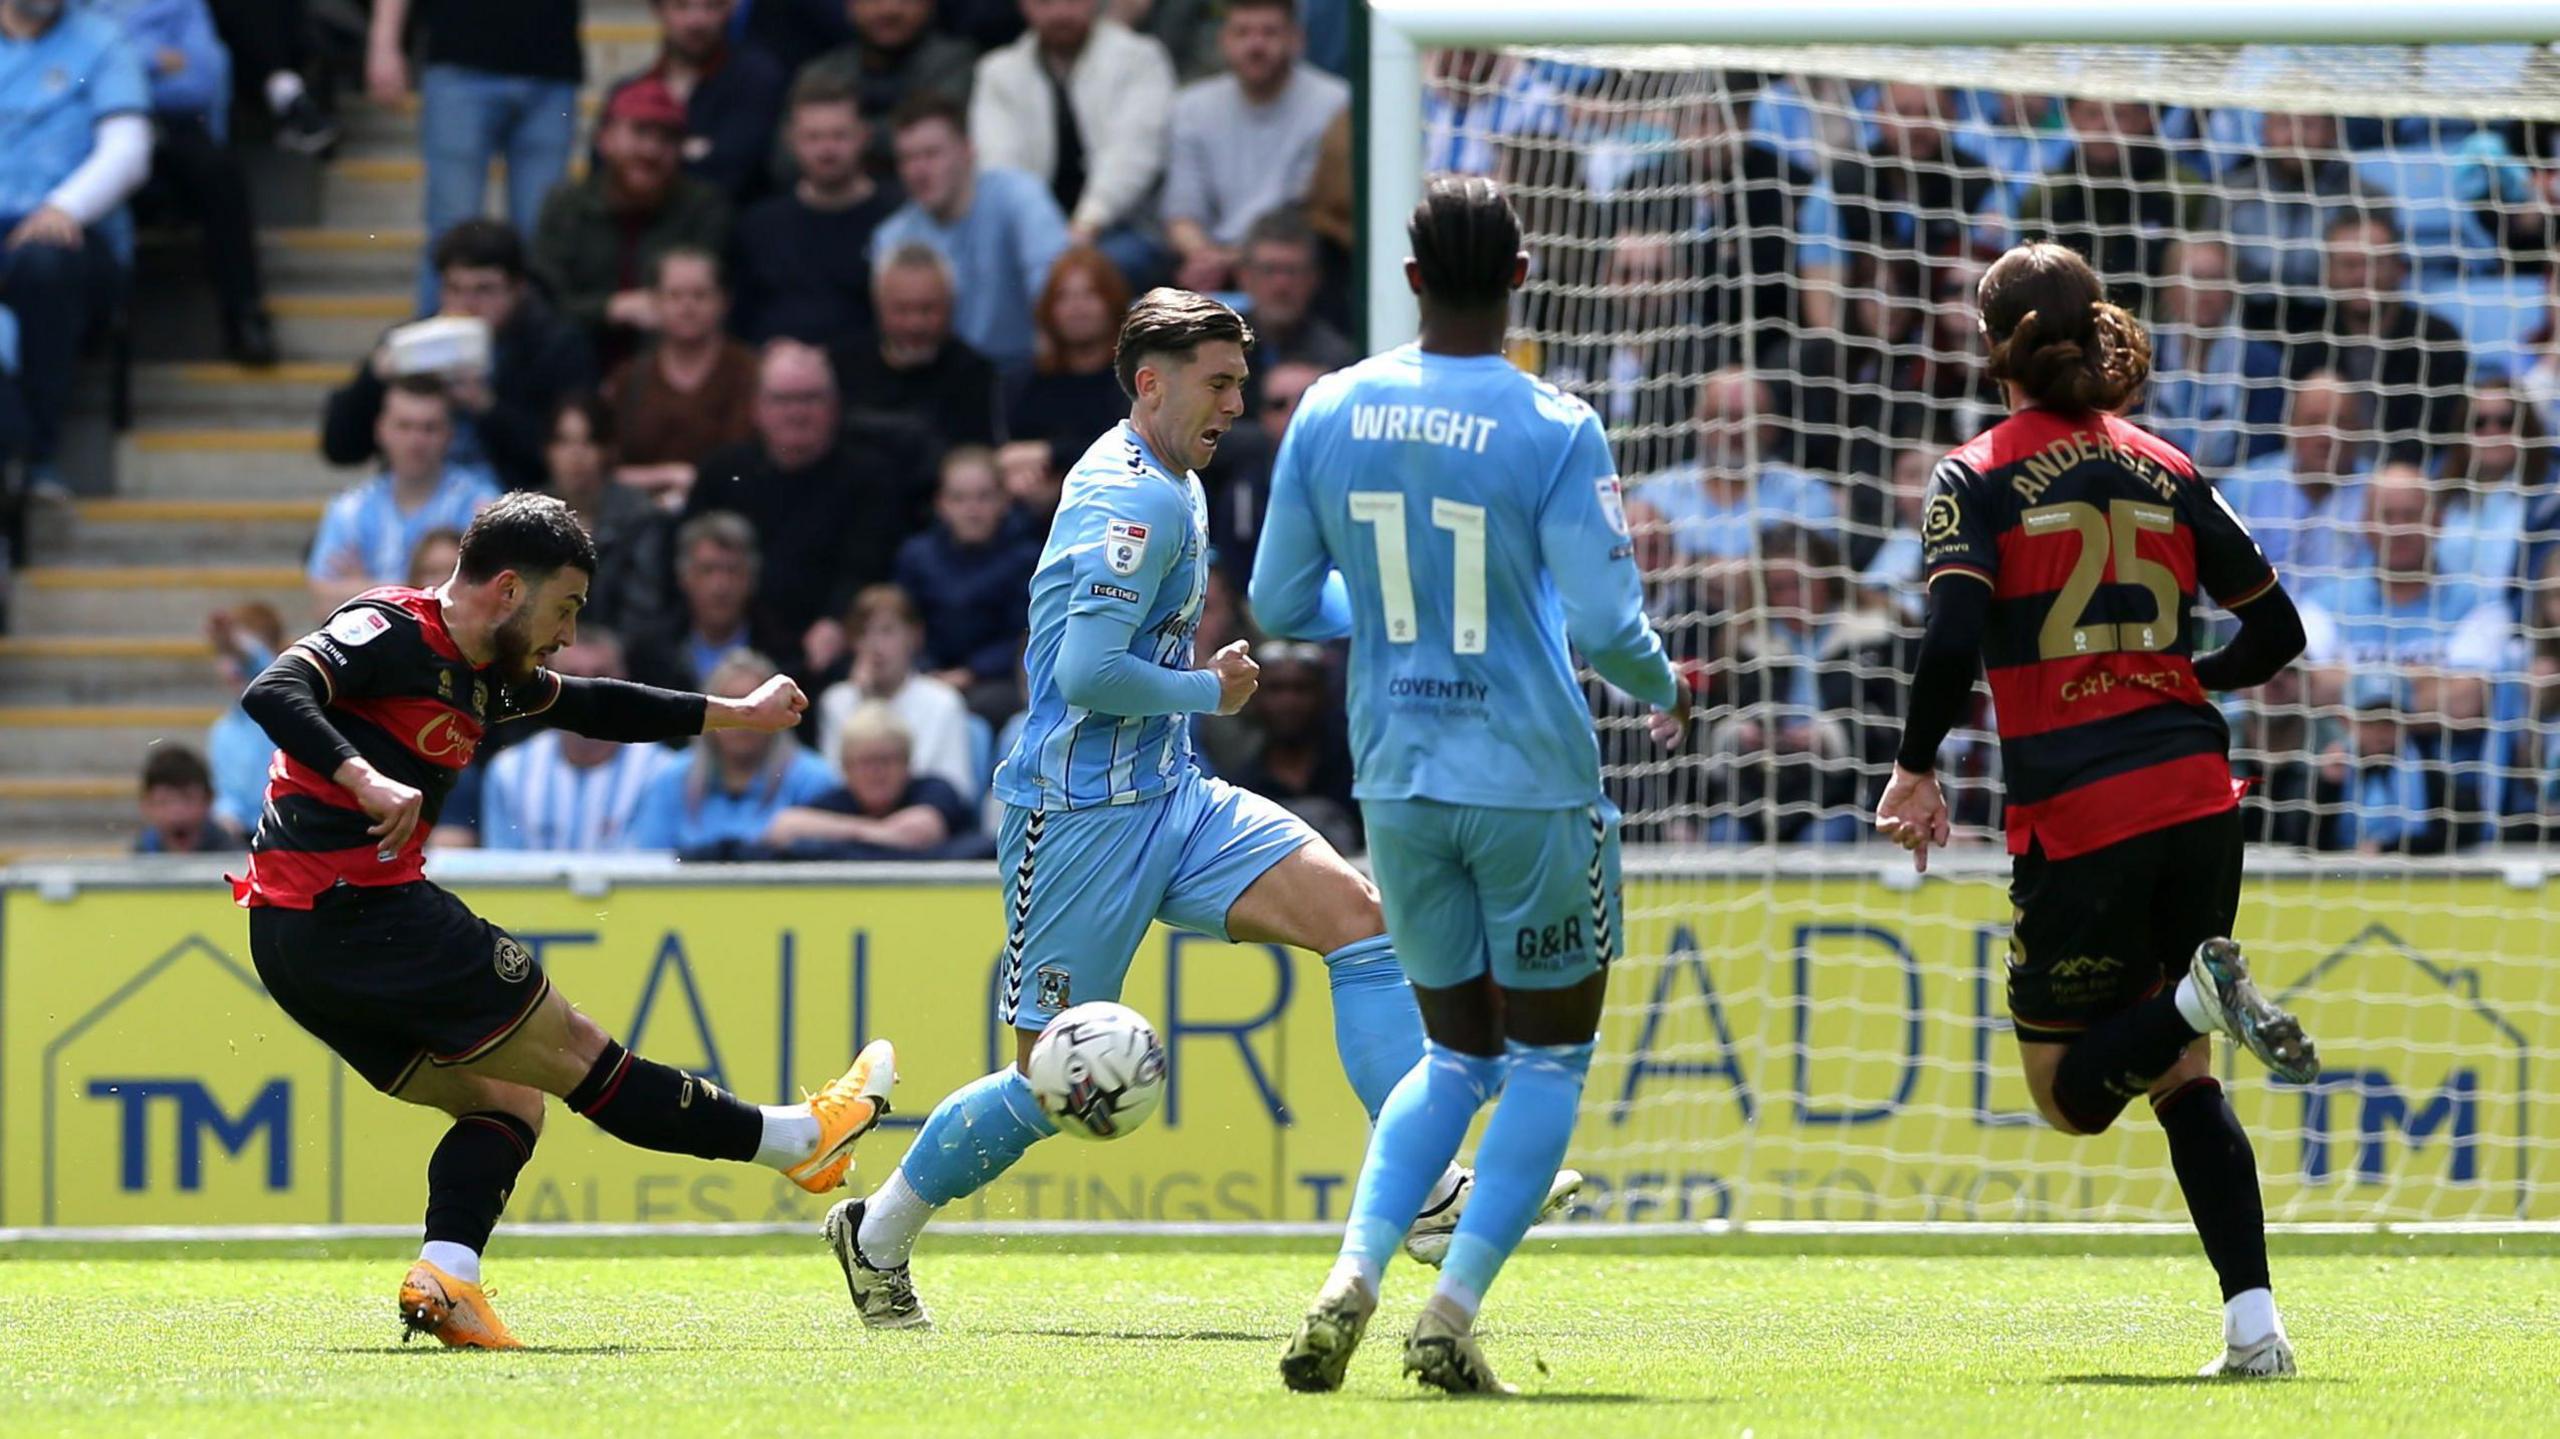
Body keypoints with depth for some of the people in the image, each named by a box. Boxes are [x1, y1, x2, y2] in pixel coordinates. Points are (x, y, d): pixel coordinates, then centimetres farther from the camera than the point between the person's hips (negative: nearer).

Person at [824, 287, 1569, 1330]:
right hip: (1083, 812, -9)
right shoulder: (1139, 500, -16)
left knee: (1354, 911, -10)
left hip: (1169, 799, 9)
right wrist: (1210, 693, -11)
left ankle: (1428, 1191, -16)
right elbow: (1087, 672, -24)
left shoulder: (1160, 486, 17)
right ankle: (878, 1233, 19)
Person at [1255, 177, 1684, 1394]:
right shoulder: (1554, 430, -13)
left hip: (1396, 780, 5)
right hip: (1532, 781, -5)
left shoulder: (1330, 412, 0)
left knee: (1458, 1053, 18)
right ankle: (1451, 1316, -2)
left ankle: (1350, 1280, -2)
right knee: (1550, 1055, 10)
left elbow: (1280, 602, 6)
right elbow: (1604, 623, -16)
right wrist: (1666, 689, 6)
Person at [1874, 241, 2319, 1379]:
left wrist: (1915, 769, -1)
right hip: (2196, 798, 4)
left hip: (2077, 820, -4)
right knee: (2182, 1076, 15)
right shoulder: (2166, 474, 10)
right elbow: (2276, 630, 14)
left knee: (2071, 1091, 9)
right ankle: (2253, 1321, -2)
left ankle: (2199, 993, -22)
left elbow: (1951, 644, -16)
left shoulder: (1977, 479, -2)